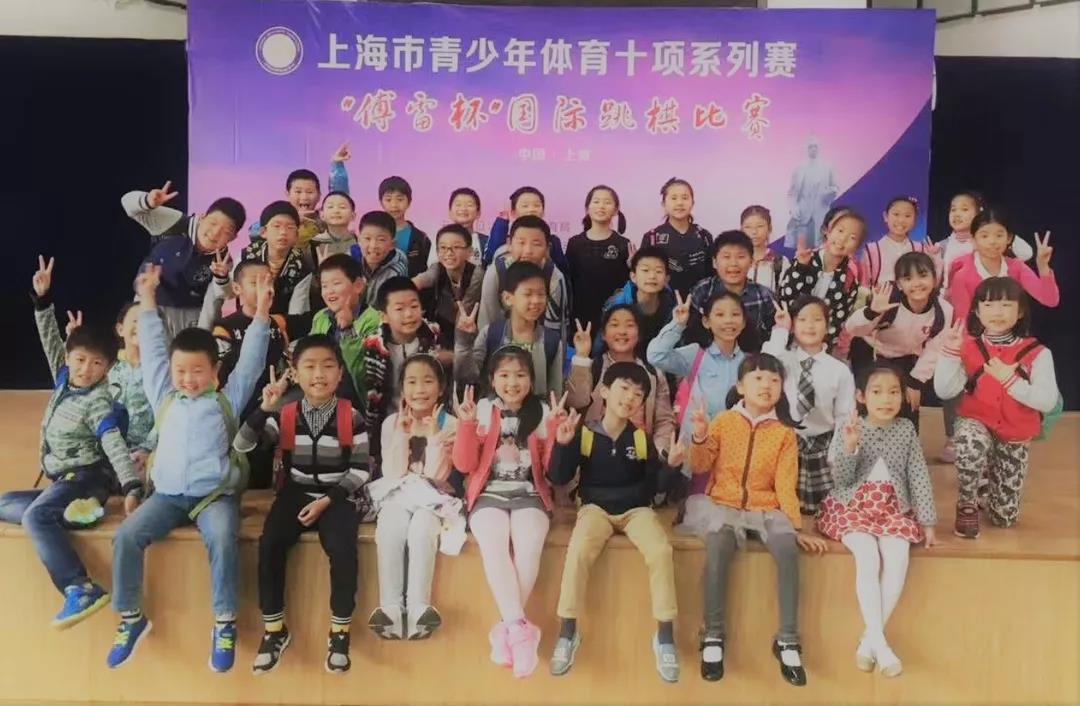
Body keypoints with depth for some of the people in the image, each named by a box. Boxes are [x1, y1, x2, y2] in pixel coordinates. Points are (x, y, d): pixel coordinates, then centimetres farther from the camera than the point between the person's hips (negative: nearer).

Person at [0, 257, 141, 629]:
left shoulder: (98, 402, -15)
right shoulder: (65, 378, 7)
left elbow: (115, 446, -22)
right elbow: (51, 342, 14)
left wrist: (132, 489, -33)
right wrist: (43, 298, 7)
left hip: (85, 477, -9)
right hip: (63, 480, 9)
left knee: (35, 516, -32)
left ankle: (81, 589, -41)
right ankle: (68, 511, -5)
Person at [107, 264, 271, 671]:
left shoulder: (228, 400, 7)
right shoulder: (164, 398, 14)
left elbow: (250, 359, 1)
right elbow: (153, 348, 16)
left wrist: (261, 311, -5)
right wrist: (147, 299, 17)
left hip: (214, 494, -3)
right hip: (167, 494, 3)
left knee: (222, 538, -31)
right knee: (127, 536, -19)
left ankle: (225, 623, -17)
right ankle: (131, 618, -1)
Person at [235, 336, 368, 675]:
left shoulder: (351, 417, -5)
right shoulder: (284, 415, 0)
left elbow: (360, 469, -3)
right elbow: (241, 446, -7)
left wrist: (327, 501, -13)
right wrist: (265, 408, -20)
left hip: (336, 496, -2)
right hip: (295, 493, 2)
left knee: (342, 549, -28)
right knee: (269, 544, -24)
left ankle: (340, 632, -8)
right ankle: (274, 630, -5)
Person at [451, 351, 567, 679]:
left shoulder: (541, 412, 6)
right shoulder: (482, 410, 5)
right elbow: (464, 465, 0)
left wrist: (556, 429, -12)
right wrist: (467, 424, -13)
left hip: (529, 494, 0)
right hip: (489, 494, 0)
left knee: (528, 547, -29)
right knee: (494, 545, -31)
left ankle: (506, 629, -19)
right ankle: (519, 627, -31)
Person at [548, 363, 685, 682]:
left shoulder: (642, 438, 3)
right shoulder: (584, 433, -3)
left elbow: (657, 486, 3)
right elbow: (559, 479, -7)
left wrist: (672, 466, -16)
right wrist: (562, 445, -22)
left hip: (636, 508, 2)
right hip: (596, 507, -1)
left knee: (661, 550, -28)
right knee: (578, 550, -32)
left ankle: (665, 636, -14)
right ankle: (567, 633, -17)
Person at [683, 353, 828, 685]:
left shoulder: (784, 432, 4)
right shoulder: (724, 421, 2)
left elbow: (785, 484, 2)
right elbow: (699, 467, 1)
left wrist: (796, 526, -7)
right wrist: (699, 438, -18)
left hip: (766, 509, 1)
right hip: (723, 505, -1)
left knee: (788, 549, -29)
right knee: (718, 545, -33)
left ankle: (788, 640, -18)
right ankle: (713, 636, -22)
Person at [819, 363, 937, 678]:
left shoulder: (906, 429, 4)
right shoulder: (850, 428, -3)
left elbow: (919, 476, 5)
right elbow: (841, 479, -7)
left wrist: (927, 521, 1)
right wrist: (849, 446, -23)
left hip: (894, 508, 2)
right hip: (853, 506, -2)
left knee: (897, 562, -23)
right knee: (868, 559, -28)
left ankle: (868, 640, -14)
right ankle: (879, 641, -24)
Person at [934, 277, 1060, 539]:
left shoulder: (1037, 353, -10)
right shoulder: (968, 347, -7)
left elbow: (1048, 402, -19)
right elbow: (944, 391, -17)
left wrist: (1009, 379, -27)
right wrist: (950, 351, -25)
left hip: (1014, 436, 1)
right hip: (976, 422, -1)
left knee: (1004, 517, 6)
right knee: (971, 443, -41)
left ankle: (992, 474, 40)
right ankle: (966, 505, -13)